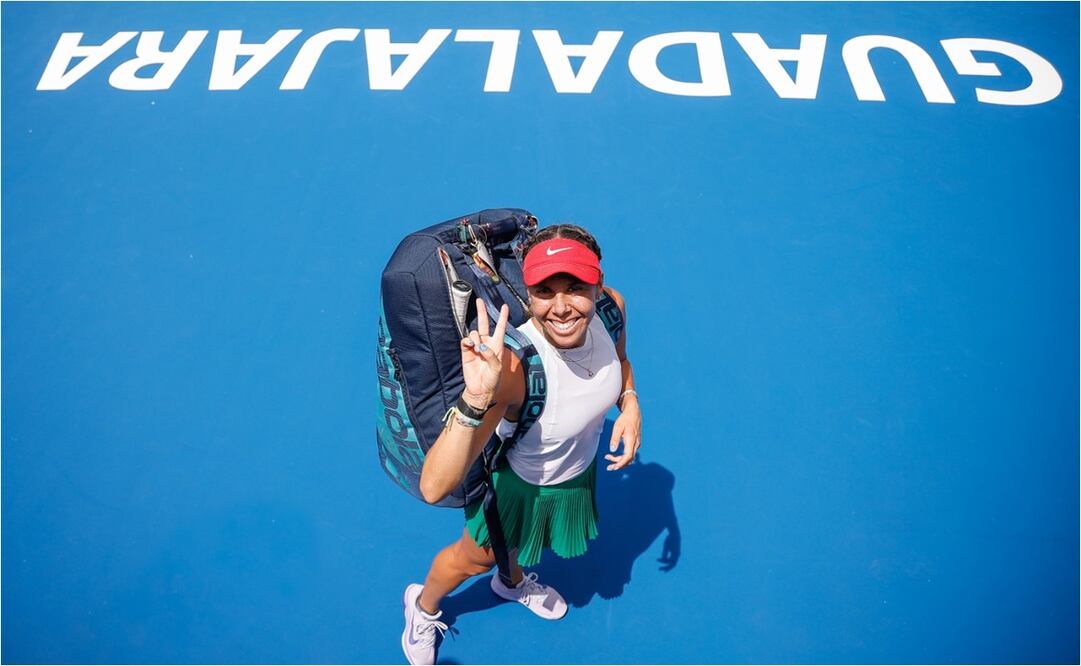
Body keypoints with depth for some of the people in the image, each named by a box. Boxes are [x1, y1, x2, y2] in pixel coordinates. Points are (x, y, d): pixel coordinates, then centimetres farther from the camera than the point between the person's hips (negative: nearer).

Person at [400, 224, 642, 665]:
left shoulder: (611, 307, -26)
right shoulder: (511, 366, -44)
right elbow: (434, 489, -49)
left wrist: (629, 402, -17)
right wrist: (475, 399, -63)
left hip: (581, 471, 5)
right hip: (520, 485, -5)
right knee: (476, 559, 25)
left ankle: (513, 583, 73)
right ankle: (422, 607, 61)